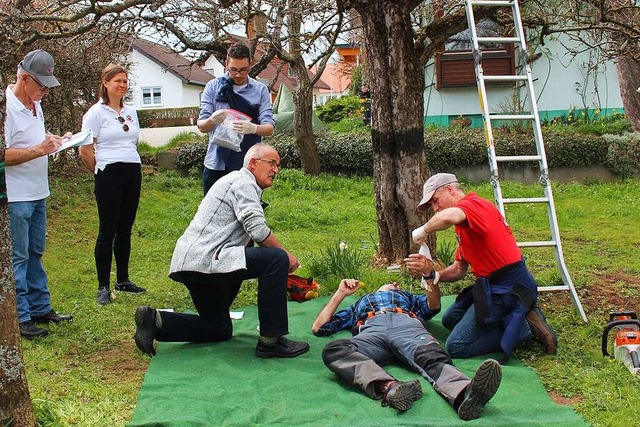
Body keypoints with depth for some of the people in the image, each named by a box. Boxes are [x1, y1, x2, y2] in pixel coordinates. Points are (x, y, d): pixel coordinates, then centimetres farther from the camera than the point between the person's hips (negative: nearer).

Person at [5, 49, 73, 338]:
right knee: (17, 258, -2)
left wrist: (53, 139, 9)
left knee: (35, 254, 16)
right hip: (16, 197, -9)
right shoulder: (7, 107, -19)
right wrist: (38, 150, -26)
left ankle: (40, 308, 26)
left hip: (38, 194, 9)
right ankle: (19, 319, 5)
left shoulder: (35, 104, 10)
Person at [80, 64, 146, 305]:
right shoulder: (97, 112, -5)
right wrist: (101, 173, 3)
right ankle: (103, 287, 3)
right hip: (109, 175, -6)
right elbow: (85, 151, -7)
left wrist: (130, 164, 14)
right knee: (108, 231, -3)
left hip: (133, 172, 6)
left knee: (125, 229, 12)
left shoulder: (131, 112, 13)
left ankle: (123, 280, 22)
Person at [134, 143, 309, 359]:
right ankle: (270, 340, -14)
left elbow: (249, 236, 26)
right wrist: (286, 256, -6)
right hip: (205, 259, -11)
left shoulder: (237, 181, 26)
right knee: (277, 259, -18)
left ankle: (156, 320, 10)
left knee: (220, 330, 22)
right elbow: (258, 231, -20)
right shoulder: (243, 182, -6)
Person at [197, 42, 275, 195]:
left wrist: (254, 128, -29)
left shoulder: (260, 90, 4)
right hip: (216, 164, 0)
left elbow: (269, 128, -4)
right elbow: (201, 126, 1)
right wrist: (212, 121, -24)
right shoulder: (213, 87, 4)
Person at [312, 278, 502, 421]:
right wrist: (340, 293, 31)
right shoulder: (359, 304, 47)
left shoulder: (408, 296, 45)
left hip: (408, 325, 0)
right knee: (332, 350, -36)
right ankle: (389, 387, -58)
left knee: (435, 359, -36)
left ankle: (465, 394, -68)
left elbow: (433, 306, 22)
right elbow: (318, 328, 37)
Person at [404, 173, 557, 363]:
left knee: (456, 347, -9)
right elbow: (459, 270, 15)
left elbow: (448, 217, -40)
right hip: (491, 284, 11)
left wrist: (424, 230, -21)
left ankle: (525, 326, -6)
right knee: (450, 319, 27)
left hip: (507, 289, -11)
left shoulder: (472, 204, -14)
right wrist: (431, 273, -2)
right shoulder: (464, 226, 18)